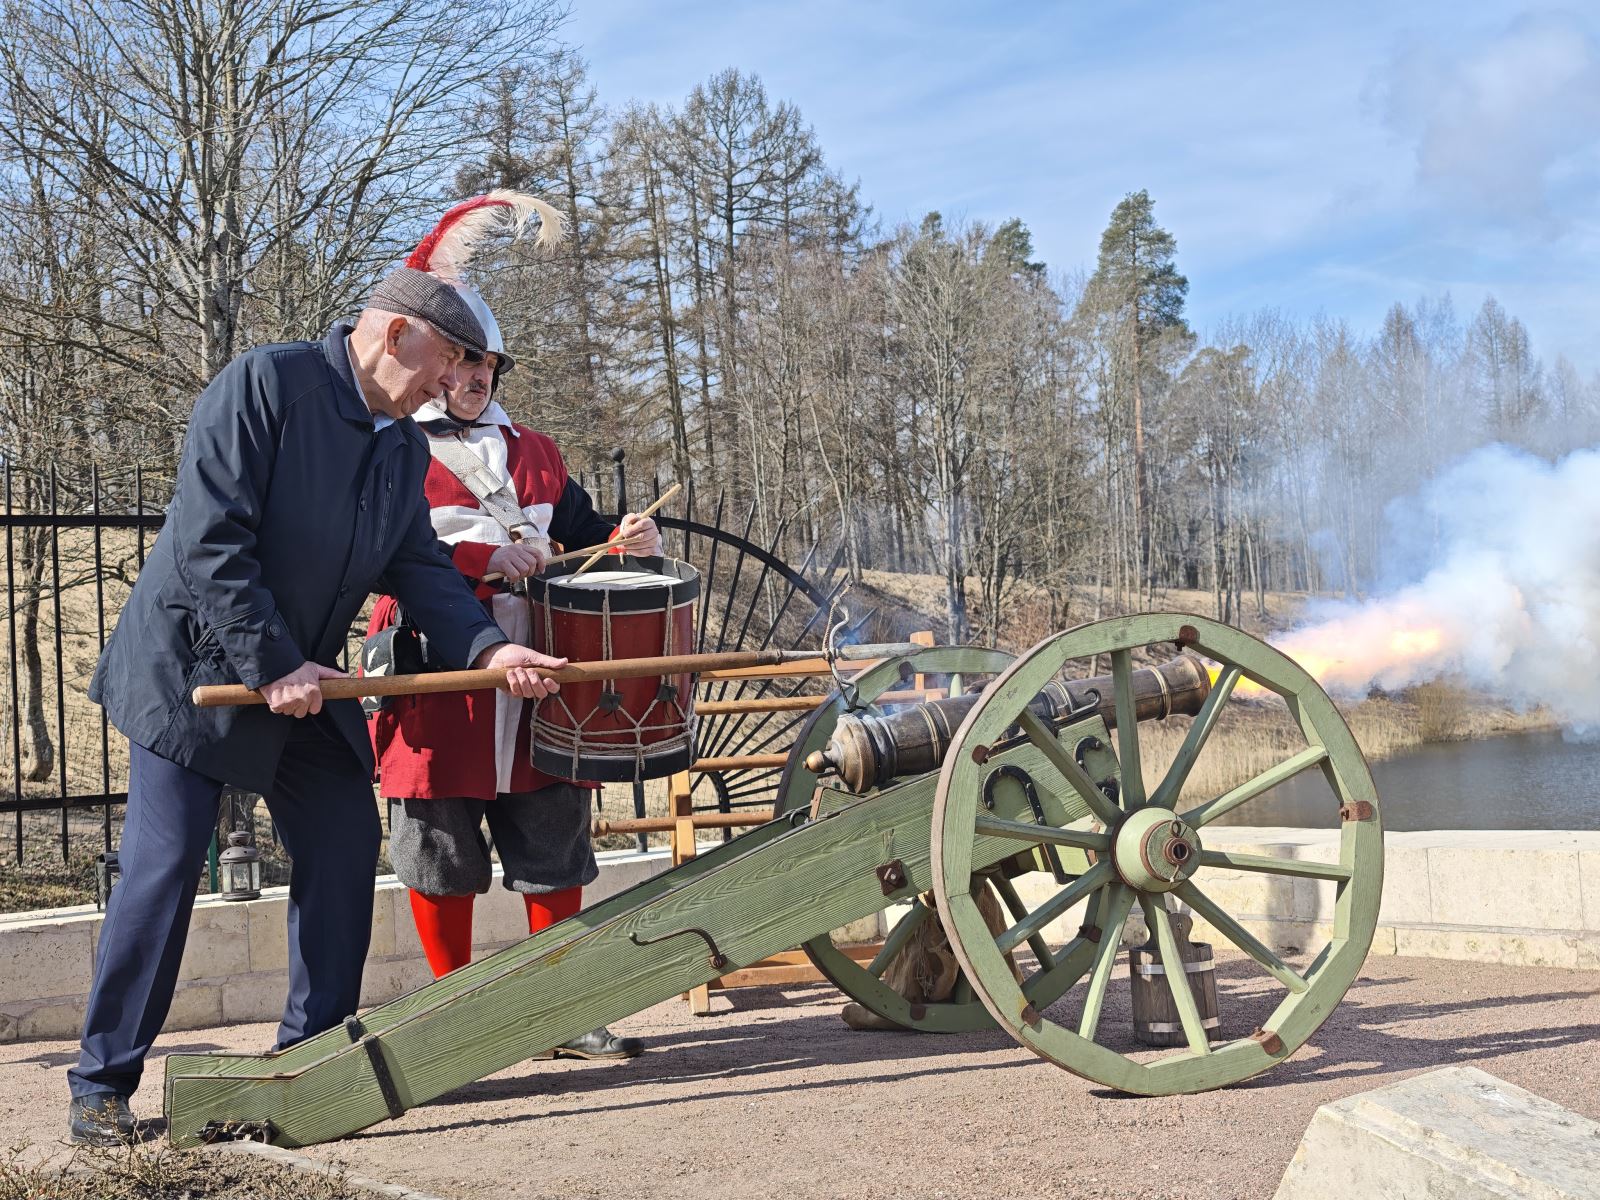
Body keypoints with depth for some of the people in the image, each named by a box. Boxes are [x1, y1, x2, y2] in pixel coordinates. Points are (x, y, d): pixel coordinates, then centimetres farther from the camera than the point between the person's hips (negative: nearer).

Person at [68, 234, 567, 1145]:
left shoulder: (406, 449, 7)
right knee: (163, 870, -7)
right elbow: (209, 541, -22)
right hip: (194, 669, -7)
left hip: (304, 682, 8)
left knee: (346, 848, 5)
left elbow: (423, 570, 3)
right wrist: (269, 666, -23)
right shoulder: (264, 384, -17)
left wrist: (487, 648, -14)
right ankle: (103, 1085, 5)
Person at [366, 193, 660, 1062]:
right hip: (441, 685, -4)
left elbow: (578, 528, 21)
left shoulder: (533, 452, 19)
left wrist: (624, 540, -2)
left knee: (554, 852, 6)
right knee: (442, 860, 4)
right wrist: (483, 558, -19)